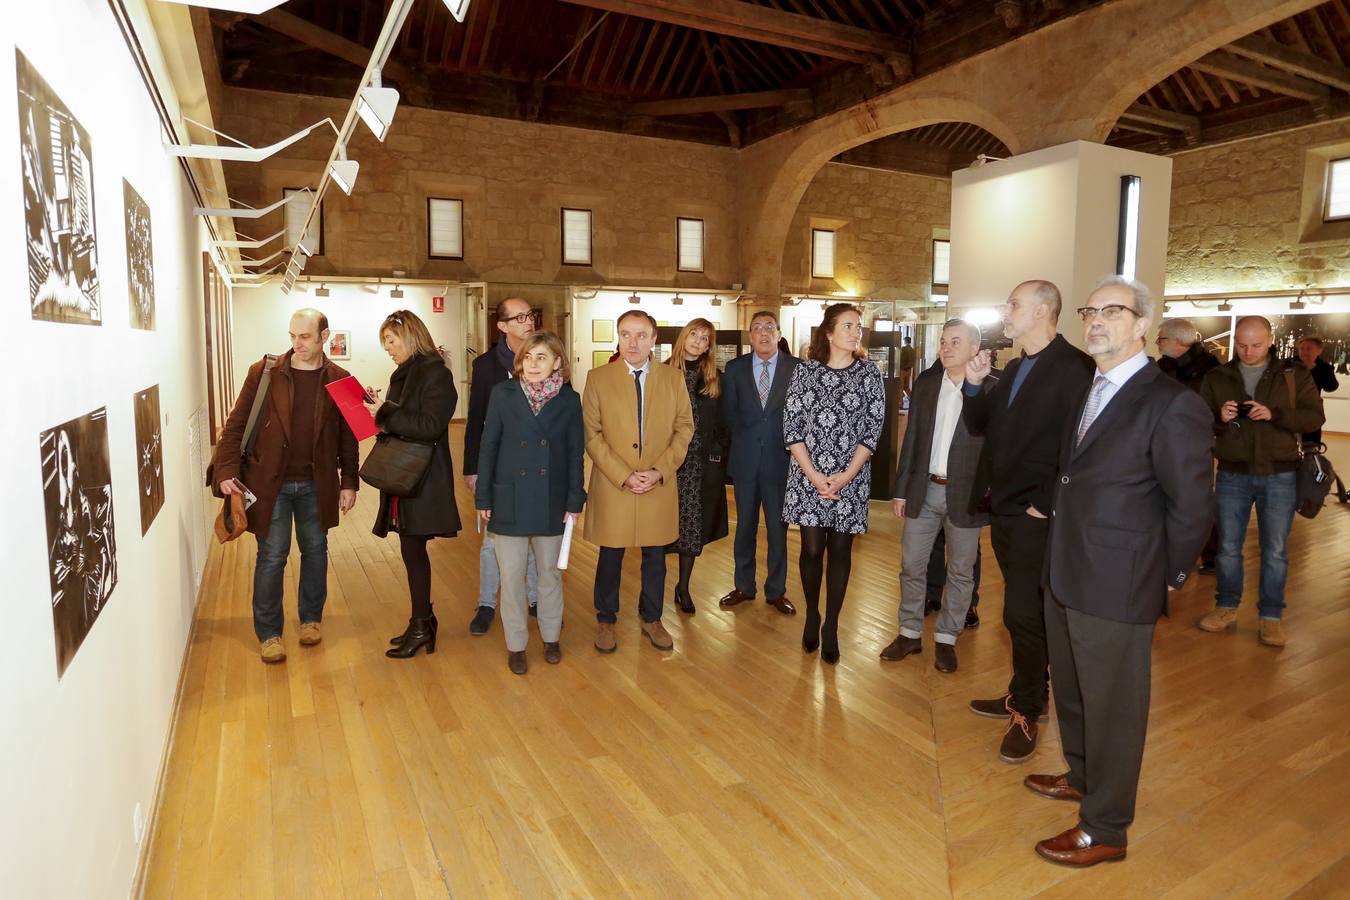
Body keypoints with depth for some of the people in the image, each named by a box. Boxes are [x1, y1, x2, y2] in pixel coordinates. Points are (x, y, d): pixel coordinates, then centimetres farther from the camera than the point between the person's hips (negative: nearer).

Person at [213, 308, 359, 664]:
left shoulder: (339, 380, -2)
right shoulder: (263, 372, -5)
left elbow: (347, 437, 3)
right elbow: (236, 424, -2)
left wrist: (349, 483, 2)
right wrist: (226, 470, -9)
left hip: (316, 484, 2)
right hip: (269, 483, -1)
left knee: (315, 551, 14)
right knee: (272, 557, 4)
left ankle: (311, 619, 33)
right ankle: (269, 633, 19)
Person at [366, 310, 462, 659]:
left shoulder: (436, 374, -12)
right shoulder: (404, 374, 13)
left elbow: (430, 426, -21)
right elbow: (402, 422, 15)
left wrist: (386, 414, -19)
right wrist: (379, 412, -3)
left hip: (423, 479, -8)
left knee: (412, 550, -1)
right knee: (413, 550, 13)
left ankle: (422, 627, 12)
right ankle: (423, 620, 25)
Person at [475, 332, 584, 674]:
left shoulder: (569, 399, -2)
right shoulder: (503, 393, -3)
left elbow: (575, 453, 1)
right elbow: (488, 447, -1)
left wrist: (575, 501, -2)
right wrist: (483, 498, -2)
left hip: (552, 503, 1)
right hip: (509, 501, 0)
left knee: (550, 573, 15)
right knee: (511, 577, 7)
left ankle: (551, 637, 33)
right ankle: (515, 645, 24)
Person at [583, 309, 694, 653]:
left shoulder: (673, 378, 3)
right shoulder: (598, 378, -3)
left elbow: (684, 428, 3)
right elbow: (592, 434, -5)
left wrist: (659, 470, -9)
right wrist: (623, 476, -14)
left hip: (660, 485, 2)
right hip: (612, 485, -2)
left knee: (655, 557, 12)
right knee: (610, 556, 10)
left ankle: (651, 618, 32)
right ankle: (606, 620, 29)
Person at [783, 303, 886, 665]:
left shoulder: (869, 372, 2)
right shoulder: (805, 370, 1)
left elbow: (873, 428, -1)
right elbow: (791, 425, -2)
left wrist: (846, 476, -10)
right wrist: (814, 475, -9)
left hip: (850, 479, 1)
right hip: (808, 476, 0)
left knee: (840, 550, 6)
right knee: (812, 548, 2)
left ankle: (831, 627, 20)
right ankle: (812, 616, 25)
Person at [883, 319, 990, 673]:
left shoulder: (992, 389, -7)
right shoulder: (925, 383, 4)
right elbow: (911, 438, 7)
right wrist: (901, 490, 6)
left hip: (966, 494, -3)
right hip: (924, 490, 3)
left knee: (960, 572, 10)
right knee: (911, 565, 10)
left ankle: (946, 639, 25)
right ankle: (910, 633, 25)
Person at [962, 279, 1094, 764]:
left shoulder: (1074, 368, -13)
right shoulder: (1014, 369, 15)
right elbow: (979, 425, 15)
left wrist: (1047, 503, -18)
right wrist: (974, 385, -1)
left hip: (1036, 516, -8)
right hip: (1004, 509, 8)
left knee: (1023, 614, -2)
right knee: (1023, 612, 17)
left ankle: (1026, 713, 14)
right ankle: (1026, 696, 31)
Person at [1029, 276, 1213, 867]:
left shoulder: (1173, 404, -17)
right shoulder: (1089, 391, 9)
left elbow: (1192, 506, -12)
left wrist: (1168, 576, -4)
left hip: (1117, 587, -8)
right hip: (1065, 577, 8)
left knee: (1112, 707, 8)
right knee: (1070, 691, 24)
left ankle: (1104, 830, 26)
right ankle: (1082, 777, 47)